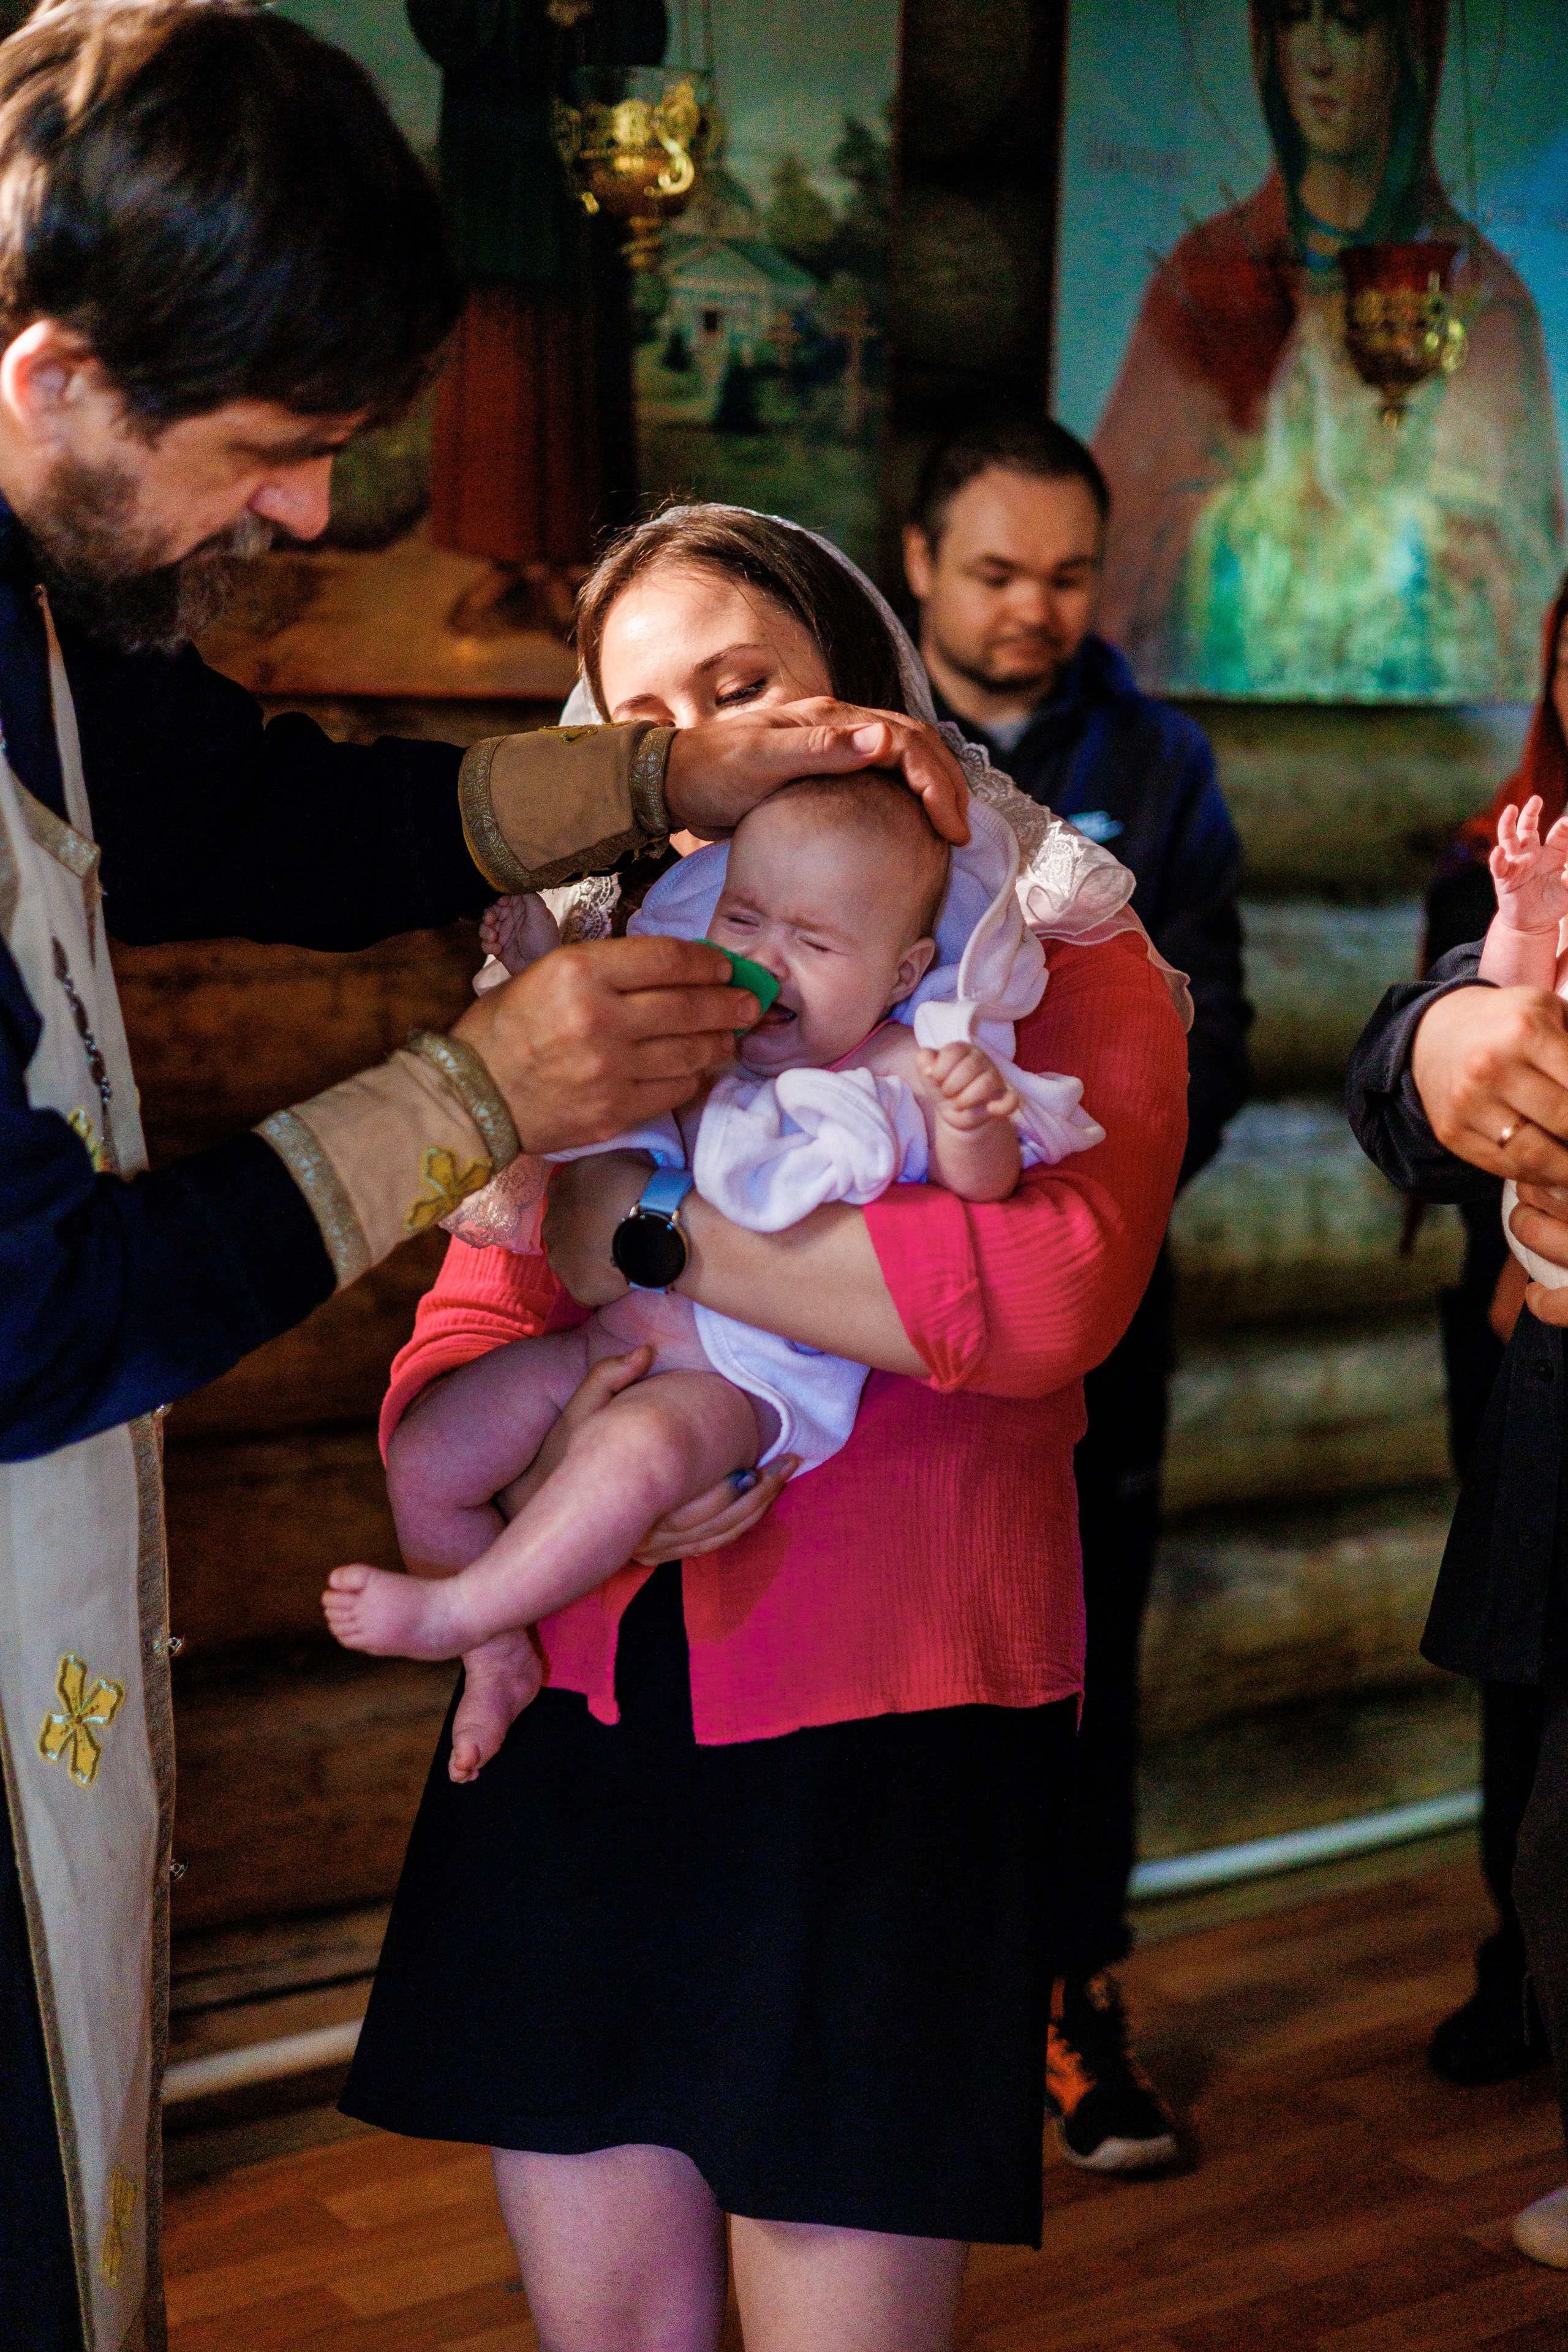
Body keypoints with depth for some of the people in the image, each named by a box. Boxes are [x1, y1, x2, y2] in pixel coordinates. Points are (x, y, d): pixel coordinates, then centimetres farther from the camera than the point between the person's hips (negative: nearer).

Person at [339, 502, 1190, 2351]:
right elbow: (444, 1364, 6)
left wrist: (646, 1226, -15)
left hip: (882, 1731, -4)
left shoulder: (1061, 963, 1)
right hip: (578, 1717, 4)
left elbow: (1051, 1290, -20)